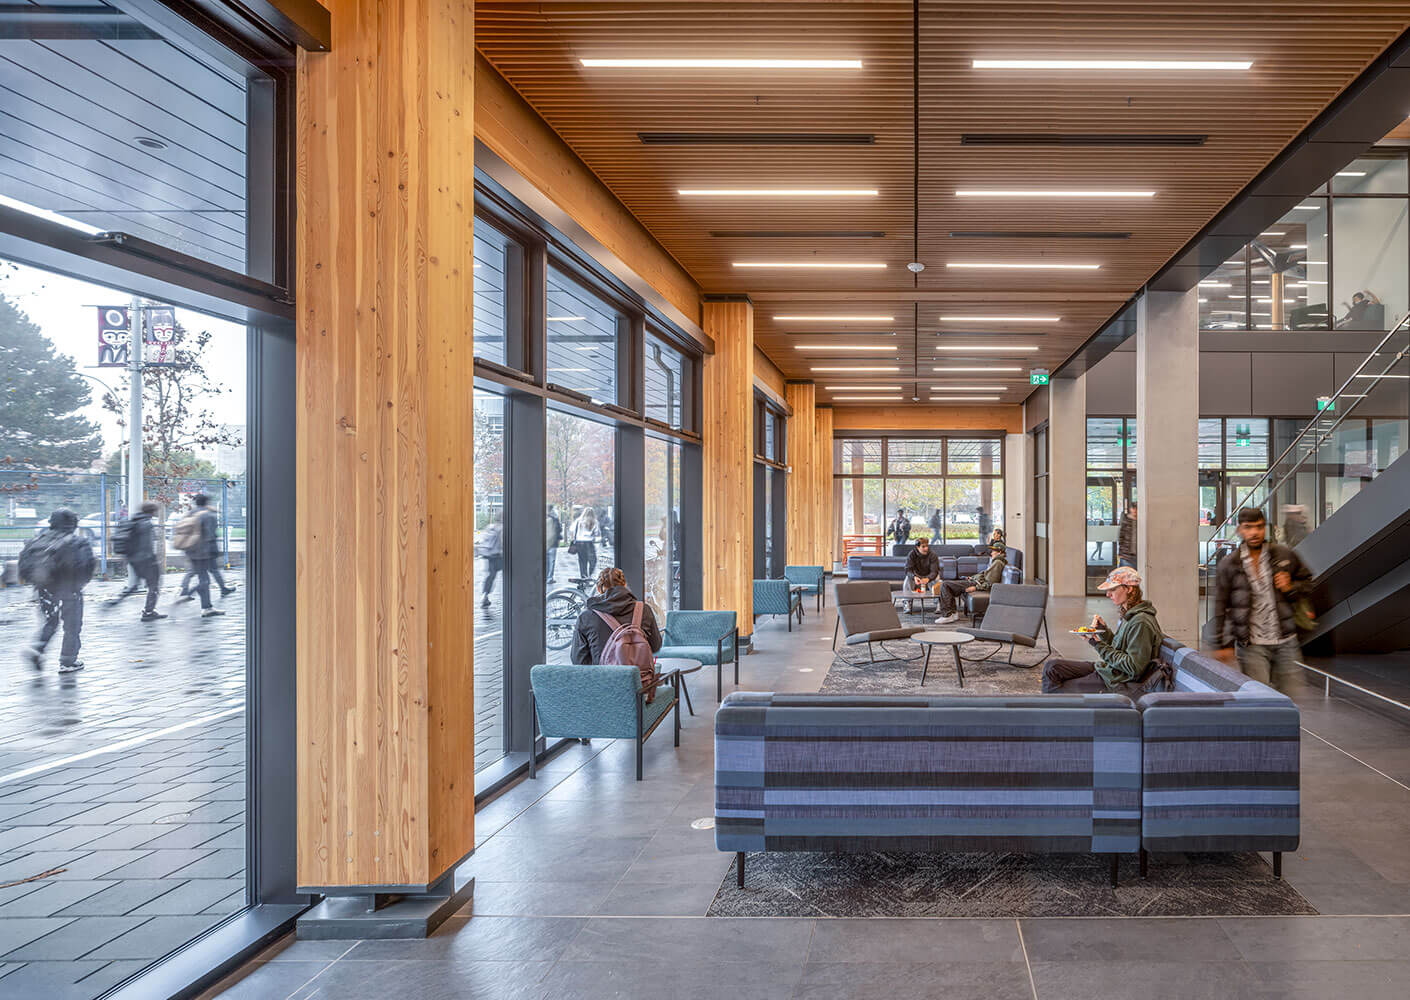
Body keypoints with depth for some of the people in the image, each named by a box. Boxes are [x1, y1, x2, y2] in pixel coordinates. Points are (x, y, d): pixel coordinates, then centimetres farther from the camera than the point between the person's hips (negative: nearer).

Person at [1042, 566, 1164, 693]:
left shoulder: (1141, 622, -22)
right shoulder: (1129, 614, 8)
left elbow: (1133, 668, -24)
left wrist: (1100, 646, -21)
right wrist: (1103, 629, 1)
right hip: (1106, 669, 9)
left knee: (1057, 690, -7)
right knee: (1051, 666, 4)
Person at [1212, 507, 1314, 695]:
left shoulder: (1285, 556, 3)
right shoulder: (1228, 565, -1)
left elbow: (1309, 582, 17)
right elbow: (1221, 607, 1)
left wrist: (1291, 588, -6)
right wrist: (1223, 644, -1)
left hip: (1286, 643, 2)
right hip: (1251, 646, -2)